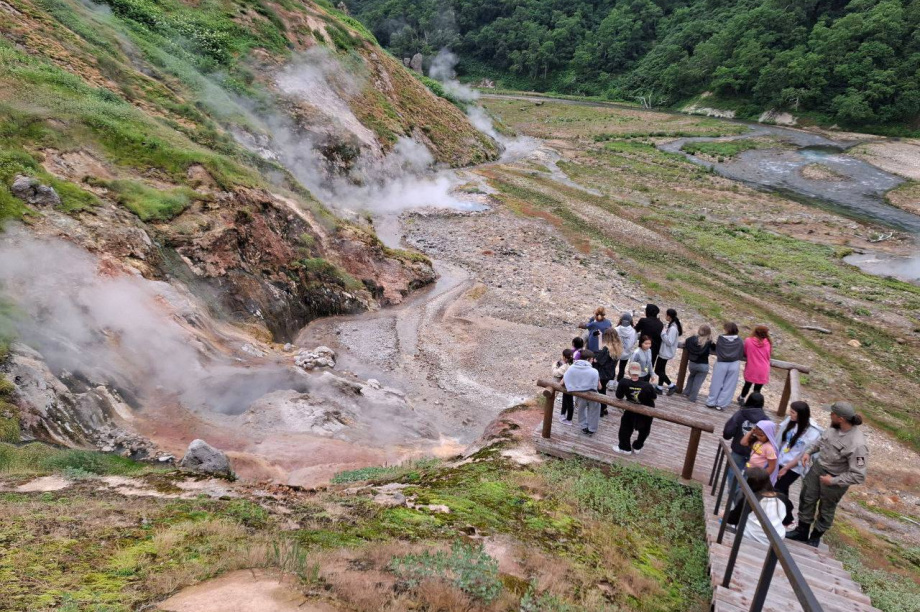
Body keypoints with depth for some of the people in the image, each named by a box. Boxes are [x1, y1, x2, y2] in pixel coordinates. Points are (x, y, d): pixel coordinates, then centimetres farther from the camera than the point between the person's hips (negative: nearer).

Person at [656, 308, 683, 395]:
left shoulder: (673, 328, -24)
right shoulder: (670, 325, 5)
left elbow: (669, 342, -25)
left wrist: (663, 333, -23)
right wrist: (664, 332, 0)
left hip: (666, 353, -10)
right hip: (664, 351, 10)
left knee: (658, 370, -1)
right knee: (661, 370, 16)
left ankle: (671, 385, 8)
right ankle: (660, 388, 24)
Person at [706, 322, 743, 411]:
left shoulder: (721, 339, -7)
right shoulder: (739, 341, -4)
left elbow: (716, 350, 1)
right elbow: (742, 354, 1)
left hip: (721, 364, -1)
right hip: (734, 365, 1)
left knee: (716, 384, 11)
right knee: (728, 386, 10)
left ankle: (711, 402, 17)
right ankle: (721, 404, 13)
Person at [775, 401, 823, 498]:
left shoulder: (812, 433, -19)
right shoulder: (790, 421, -6)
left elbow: (803, 455, -15)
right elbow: (780, 440, 4)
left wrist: (786, 468, -12)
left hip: (793, 468, -4)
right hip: (780, 461, 4)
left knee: (778, 489, -3)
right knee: (782, 488, 12)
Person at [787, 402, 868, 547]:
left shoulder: (857, 445, -34)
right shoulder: (834, 427, -14)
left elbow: (858, 476, -29)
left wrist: (834, 480, -23)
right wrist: (808, 452, -2)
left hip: (834, 479, -6)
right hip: (817, 467, 6)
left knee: (826, 510, 19)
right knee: (807, 499, 21)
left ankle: (815, 537, 42)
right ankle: (802, 531, 42)